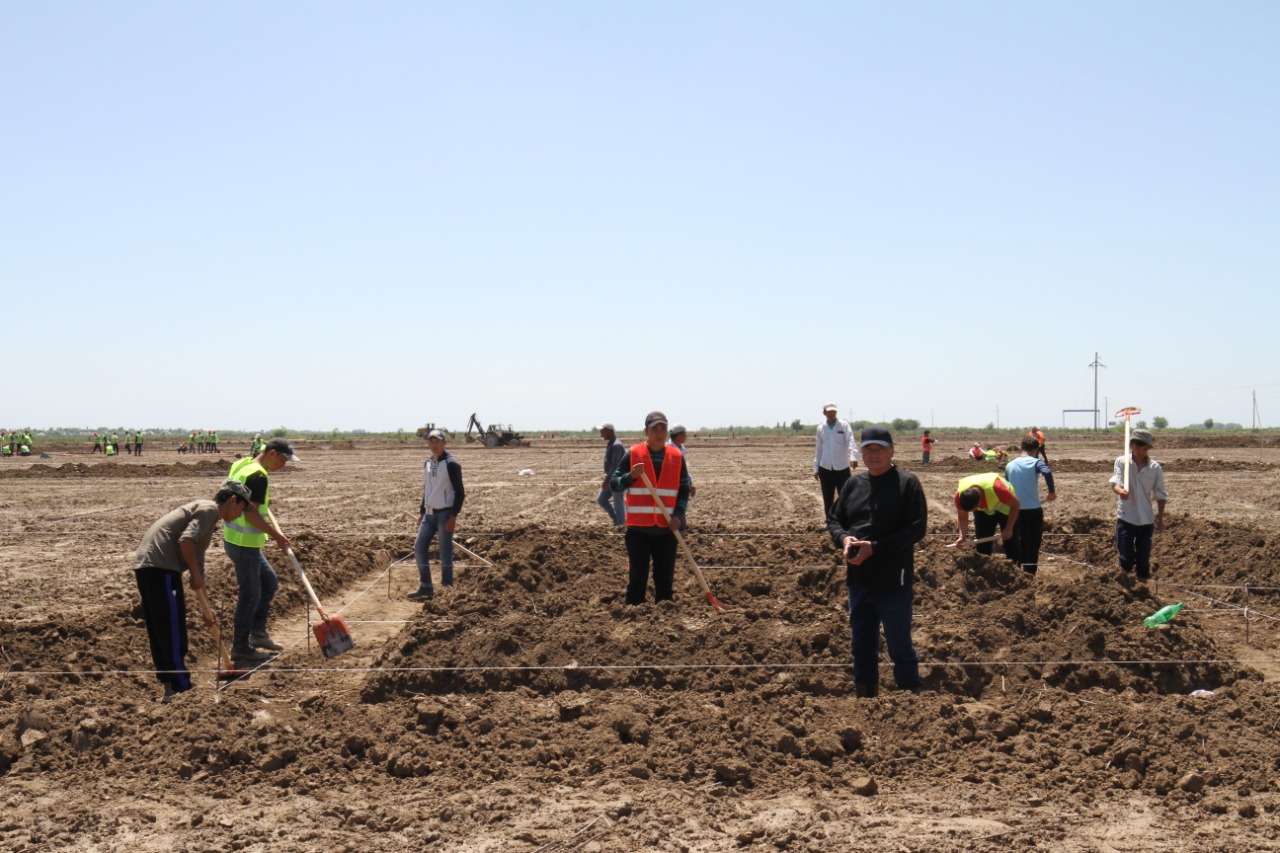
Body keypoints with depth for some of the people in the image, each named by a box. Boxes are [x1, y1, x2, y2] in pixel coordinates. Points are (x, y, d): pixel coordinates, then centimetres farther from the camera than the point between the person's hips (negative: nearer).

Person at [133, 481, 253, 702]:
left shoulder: (202, 510, 28)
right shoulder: (209, 509, -2)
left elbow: (197, 559, 34)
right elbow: (186, 540, -20)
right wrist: (196, 575, -8)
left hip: (145, 566, 10)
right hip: (161, 567, -10)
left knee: (159, 633, 15)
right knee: (174, 633, -4)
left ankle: (170, 688, 22)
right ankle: (181, 690, -1)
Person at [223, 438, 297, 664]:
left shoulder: (241, 465, 10)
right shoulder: (258, 477, -20)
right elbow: (251, 514, -24)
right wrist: (277, 535, -17)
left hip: (235, 538, 10)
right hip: (244, 544, -10)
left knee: (270, 581, 20)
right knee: (250, 595, 0)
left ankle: (257, 632, 25)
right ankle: (240, 648, 9)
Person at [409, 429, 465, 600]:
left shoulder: (451, 464, -11)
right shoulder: (427, 463, 12)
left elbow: (460, 492, -13)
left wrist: (454, 515, -18)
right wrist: (421, 511, 17)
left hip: (445, 513, -8)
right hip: (430, 513, 8)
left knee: (445, 552, -3)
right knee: (419, 547, 5)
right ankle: (425, 587, 14)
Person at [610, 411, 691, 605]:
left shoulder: (677, 456, 5)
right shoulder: (633, 455, -1)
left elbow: (684, 488, 11)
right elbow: (614, 483, 0)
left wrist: (679, 514, -3)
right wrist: (631, 476, -20)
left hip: (666, 528, 2)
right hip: (639, 527, -2)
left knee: (665, 578, 9)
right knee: (637, 577, 0)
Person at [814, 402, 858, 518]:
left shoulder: (844, 426, -1)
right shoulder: (820, 428, 9)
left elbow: (850, 442, -14)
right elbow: (818, 449, 13)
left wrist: (853, 457, -32)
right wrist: (816, 468, 11)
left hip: (842, 468, -3)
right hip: (825, 469, 3)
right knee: (827, 500, 8)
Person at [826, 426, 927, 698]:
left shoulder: (907, 483, -7)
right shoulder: (854, 483, 10)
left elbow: (916, 528, -14)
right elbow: (834, 519, 16)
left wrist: (875, 548, -21)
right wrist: (843, 538, -8)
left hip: (893, 582, -6)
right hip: (858, 580, 6)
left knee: (900, 649, 2)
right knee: (862, 646, 15)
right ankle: (864, 702, 27)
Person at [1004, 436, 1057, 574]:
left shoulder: (1010, 465, 8)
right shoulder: (1036, 462, -6)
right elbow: (1047, 473, -27)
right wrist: (1052, 492, -15)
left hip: (1015, 510, 4)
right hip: (1033, 510, -4)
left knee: (1019, 543, 17)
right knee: (1033, 545, 6)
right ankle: (1029, 574, 5)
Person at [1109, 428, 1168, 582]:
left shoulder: (1155, 468, -2)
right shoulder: (1121, 462, -6)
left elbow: (1160, 495, 6)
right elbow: (1115, 483, -20)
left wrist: (1160, 518, 6)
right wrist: (1121, 490, -43)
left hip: (1146, 520, 2)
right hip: (1126, 518, -1)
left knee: (1143, 560, 7)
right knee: (1127, 560, -4)